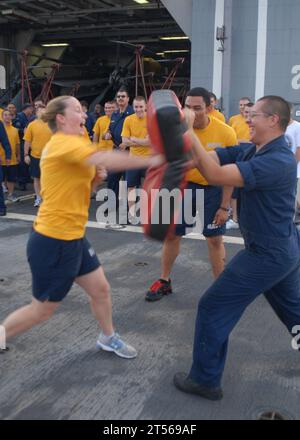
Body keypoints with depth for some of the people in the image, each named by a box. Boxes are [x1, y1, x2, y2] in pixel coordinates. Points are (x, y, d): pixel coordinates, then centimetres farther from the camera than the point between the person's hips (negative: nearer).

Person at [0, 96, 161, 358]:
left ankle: (108, 338, 39)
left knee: (101, 289, 17)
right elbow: (107, 160, -35)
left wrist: (95, 177, 1)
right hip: (53, 242, -10)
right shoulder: (62, 142, -19)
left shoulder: (69, 145, 13)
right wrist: (150, 161, -30)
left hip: (73, 237, 10)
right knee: (42, 310, 6)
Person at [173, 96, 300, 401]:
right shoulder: (252, 151, 2)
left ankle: (205, 380, 15)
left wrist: (188, 133, -31)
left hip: (267, 254, -10)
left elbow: (216, 175, -34)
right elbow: (211, 158, -4)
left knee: (213, 308, 0)